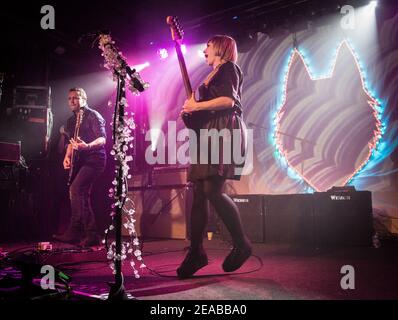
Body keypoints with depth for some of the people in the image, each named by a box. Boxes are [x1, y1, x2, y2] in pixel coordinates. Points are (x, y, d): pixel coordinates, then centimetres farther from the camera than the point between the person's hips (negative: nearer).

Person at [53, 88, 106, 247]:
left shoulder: (93, 115, -7)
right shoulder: (71, 120, 18)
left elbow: (102, 139, -16)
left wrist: (87, 146, -35)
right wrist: (67, 156, 5)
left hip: (94, 159, -8)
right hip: (80, 161, 9)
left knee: (76, 189, -21)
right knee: (81, 194, 9)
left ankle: (91, 235, -18)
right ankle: (74, 233, 17)